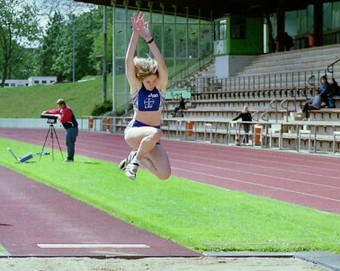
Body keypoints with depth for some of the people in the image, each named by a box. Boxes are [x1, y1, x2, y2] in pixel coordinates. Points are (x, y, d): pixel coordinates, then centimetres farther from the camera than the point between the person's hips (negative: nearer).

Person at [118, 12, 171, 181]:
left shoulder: (160, 86, -3)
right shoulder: (136, 87, -8)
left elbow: (161, 64, -21)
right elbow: (129, 61, -22)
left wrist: (149, 38, -30)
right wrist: (135, 34, -31)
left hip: (151, 136, 4)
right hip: (134, 131, -4)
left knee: (164, 174, -13)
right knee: (155, 133, -38)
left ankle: (137, 156, 15)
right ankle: (135, 160, -11)